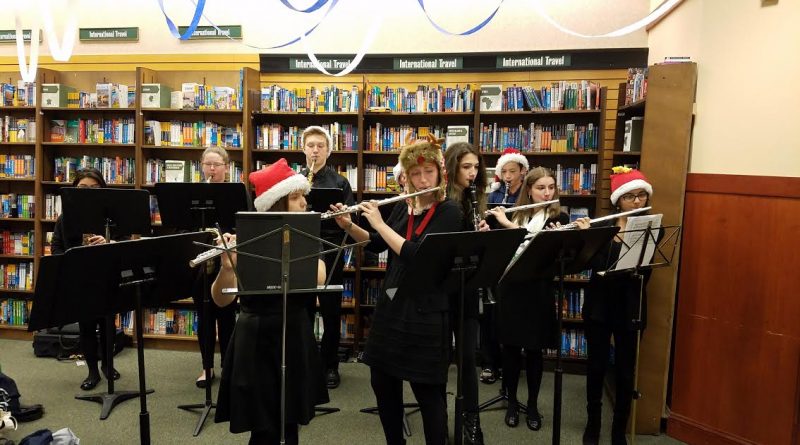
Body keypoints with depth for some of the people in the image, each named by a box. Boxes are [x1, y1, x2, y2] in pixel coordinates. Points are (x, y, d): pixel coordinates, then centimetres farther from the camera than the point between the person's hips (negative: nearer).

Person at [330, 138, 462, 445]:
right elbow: (376, 245, 19)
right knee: (382, 383, 16)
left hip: (425, 313, -7)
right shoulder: (405, 208, 8)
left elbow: (416, 254, -25)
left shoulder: (449, 213, -12)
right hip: (390, 306, 7)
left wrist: (380, 223, -19)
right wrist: (348, 226, 4)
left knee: (428, 392, 3)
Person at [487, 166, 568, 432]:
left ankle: (533, 405, 25)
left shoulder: (559, 218, -2)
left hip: (539, 292, -2)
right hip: (510, 290, 2)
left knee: (534, 350, 8)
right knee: (510, 347, 8)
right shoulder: (513, 215, 7)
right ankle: (512, 402, 26)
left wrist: (510, 226, -24)